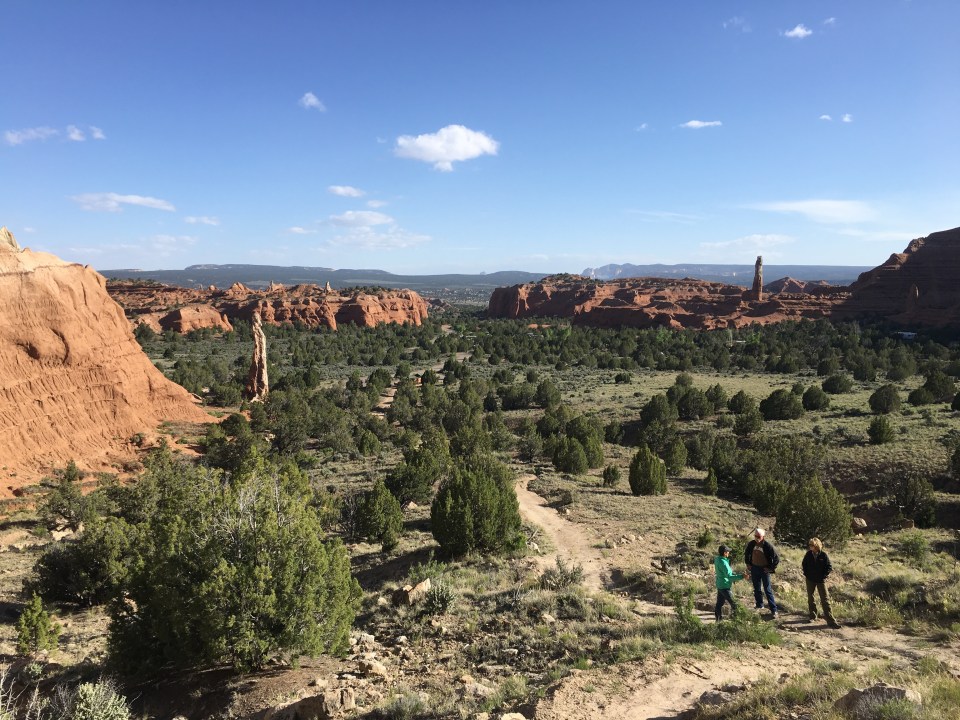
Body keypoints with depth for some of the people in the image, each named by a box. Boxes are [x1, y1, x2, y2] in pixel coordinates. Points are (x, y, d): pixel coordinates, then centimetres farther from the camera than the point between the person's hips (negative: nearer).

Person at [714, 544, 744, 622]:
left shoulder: (717, 559, 3)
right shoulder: (723, 563, -26)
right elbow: (729, 576, -31)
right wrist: (741, 576, -36)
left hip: (720, 585, 10)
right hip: (724, 586, -10)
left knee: (720, 603, 17)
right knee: (733, 604, 0)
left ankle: (719, 618, 24)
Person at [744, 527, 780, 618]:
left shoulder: (768, 545, -17)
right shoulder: (751, 544, -3)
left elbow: (776, 558, -12)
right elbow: (746, 554, 18)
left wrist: (771, 568, -10)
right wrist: (748, 564, 12)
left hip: (764, 570, -5)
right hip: (754, 569, 5)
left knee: (768, 590, -3)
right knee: (757, 589, 15)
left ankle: (774, 610, 2)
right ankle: (759, 605, 31)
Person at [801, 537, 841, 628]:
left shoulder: (824, 555, -11)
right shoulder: (808, 554, -3)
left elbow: (830, 568, -6)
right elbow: (803, 565, 10)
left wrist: (824, 576, -12)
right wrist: (805, 574, 2)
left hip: (821, 580, -3)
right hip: (810, 580, 3)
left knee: (825, 600, -4)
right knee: (810, 598, 12)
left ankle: (831, 620, -3)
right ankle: (812, 616, 27)